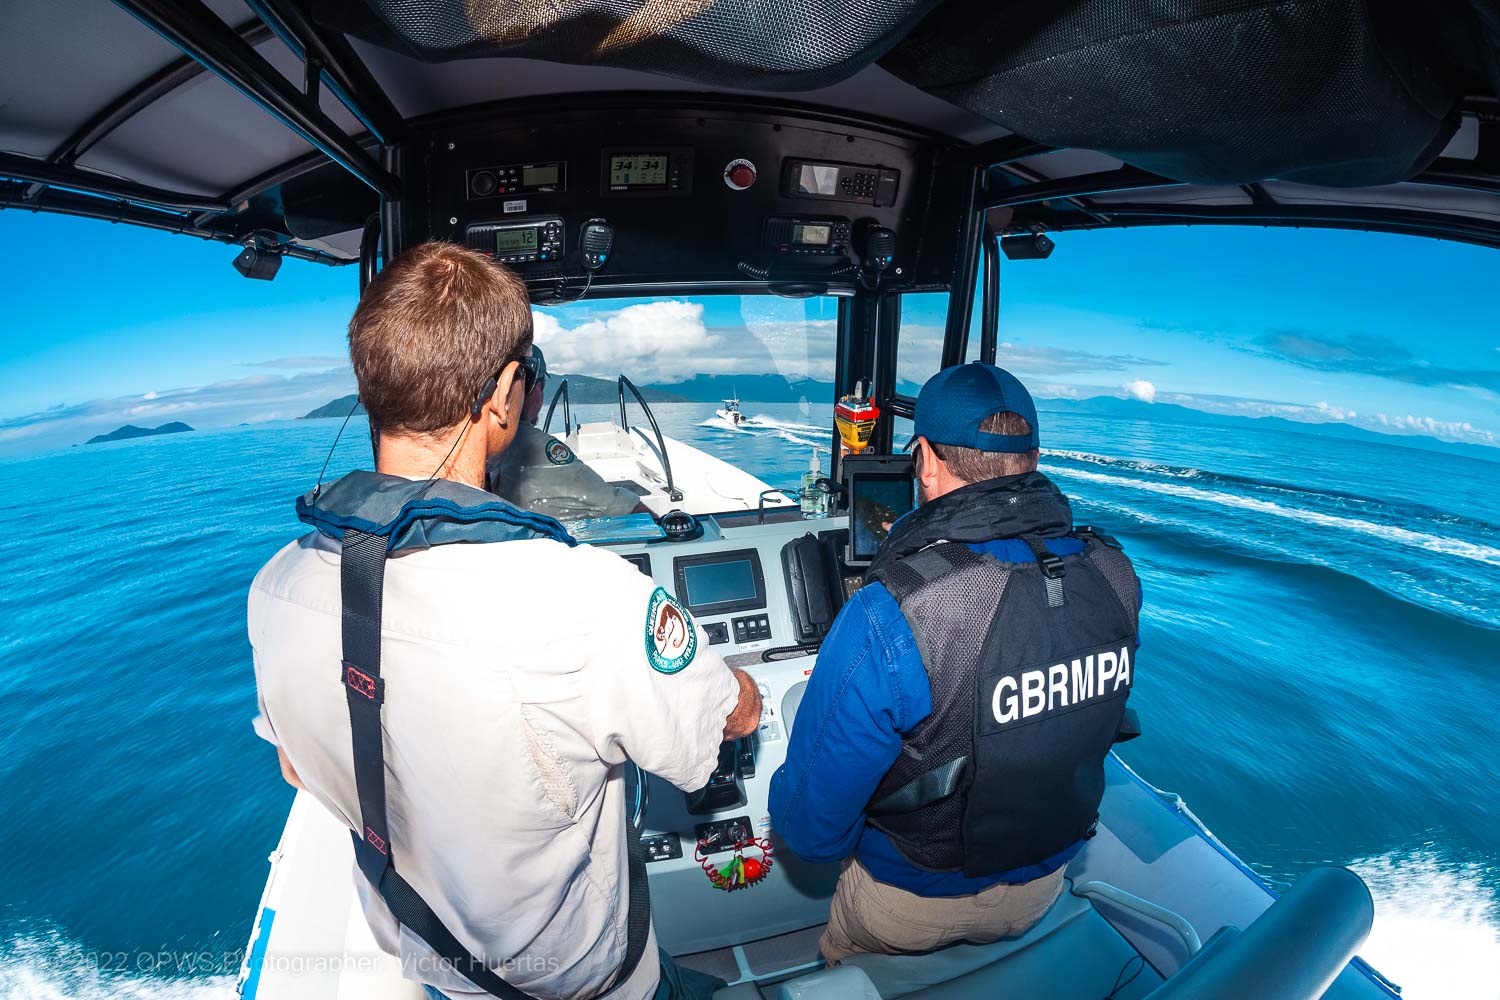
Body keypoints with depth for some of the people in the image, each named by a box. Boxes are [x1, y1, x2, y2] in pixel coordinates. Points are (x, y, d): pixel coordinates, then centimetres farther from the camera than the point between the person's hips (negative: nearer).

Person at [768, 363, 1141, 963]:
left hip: (911, 901, -4)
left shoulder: (887, 619, -38)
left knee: (841, 959, 31)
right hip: (1043, 889, 5)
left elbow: (811, 824, -28)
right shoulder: (1114, 576, -18)